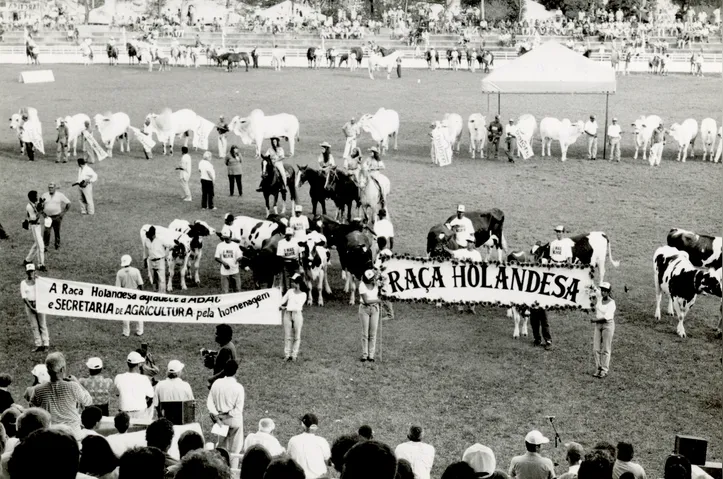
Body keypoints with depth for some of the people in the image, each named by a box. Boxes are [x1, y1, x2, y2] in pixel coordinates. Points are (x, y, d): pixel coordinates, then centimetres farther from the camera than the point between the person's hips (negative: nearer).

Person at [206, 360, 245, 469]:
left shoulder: (216, 383, -7)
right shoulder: (238, 387, -17)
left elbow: (209, 402, -6)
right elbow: (238, 409, -19)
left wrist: (216, 417, -8)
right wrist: (228, 414, -10)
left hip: (220, 419, 4)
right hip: (234, 420, -4)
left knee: (221, 446, 21)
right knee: (234, 448, 9)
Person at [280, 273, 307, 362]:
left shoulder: (303, 294, 0)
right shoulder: (290, 291, 11)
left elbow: (298, 306, -10)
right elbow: (282, 301, 13)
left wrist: (286, 307, -15)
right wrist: (280, 306, -9)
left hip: (297, 314, -3)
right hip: (287, 314, 3)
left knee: (297, 336, 1)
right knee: (287, 335, 2)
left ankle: (294, 355, 7)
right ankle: (287, 354, 7)